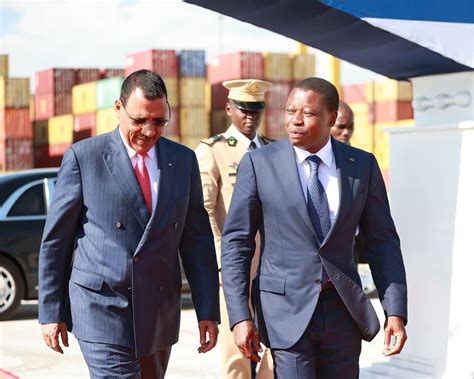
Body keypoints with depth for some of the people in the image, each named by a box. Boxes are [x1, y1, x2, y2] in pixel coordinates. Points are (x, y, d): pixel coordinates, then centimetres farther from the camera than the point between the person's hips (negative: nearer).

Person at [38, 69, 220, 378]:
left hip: (161, 315, 4)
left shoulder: (183, 160, 8)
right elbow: (55, 240, 1)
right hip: (102, 307, -4)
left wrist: (208, 311, 5)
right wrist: (52, 312, 0)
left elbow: (197, 240, 9)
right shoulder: (83, 157, -3)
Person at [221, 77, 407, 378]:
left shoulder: (363, 165, 2)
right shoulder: (259, 164, -5)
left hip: (343, 308, 3)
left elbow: (382, 242, 5)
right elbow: (236, 243, -3)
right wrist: (240, 317, -10)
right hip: (287, 310, -3)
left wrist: (396, 311, -3)